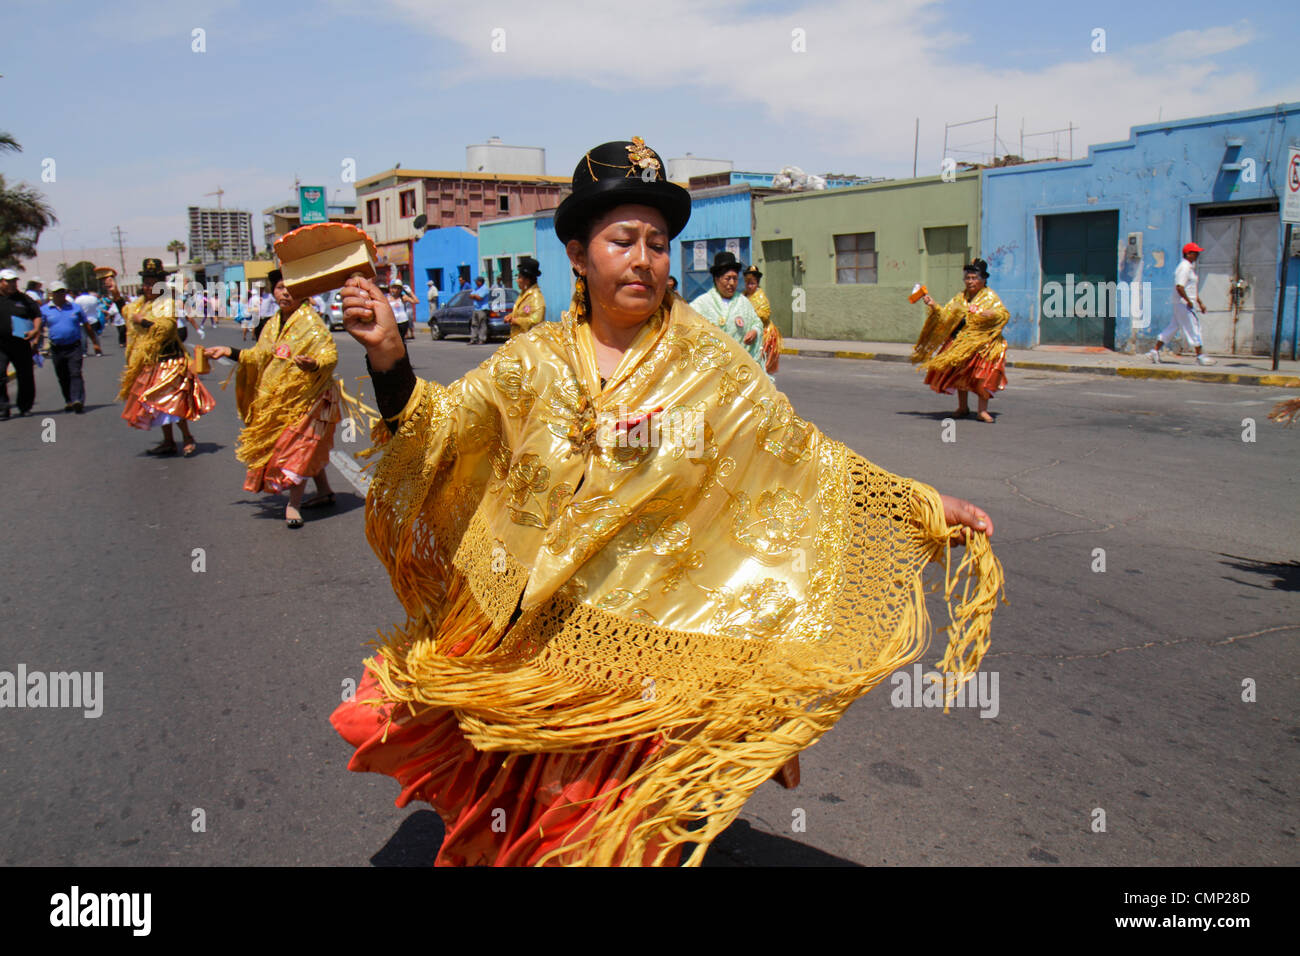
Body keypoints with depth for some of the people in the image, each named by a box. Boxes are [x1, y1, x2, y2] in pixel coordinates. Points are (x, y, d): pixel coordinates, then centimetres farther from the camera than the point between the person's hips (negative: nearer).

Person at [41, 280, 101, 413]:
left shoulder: (75, 307, 7)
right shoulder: (44, 310, 6)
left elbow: (87, 326, 12)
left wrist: (95, 343, 13)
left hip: (74, 347, -2)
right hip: (56, 349, 2)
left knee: (75, 373, -15)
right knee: (63, 378, 9)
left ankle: (78, 400, -24)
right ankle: (69, 401, 21)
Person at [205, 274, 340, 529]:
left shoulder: (311, 322, -12)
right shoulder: (274, 324, 11)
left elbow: (330, 356, -21)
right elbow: (260, 356, 23)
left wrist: (312, 365, -41)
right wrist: (230, 352, 21)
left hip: (307, 396, -7)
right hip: (279, 399, 8)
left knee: (299, 446, -9)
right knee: (308, 447, 15)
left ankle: (294, 503, -3)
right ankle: (324, 492, 29)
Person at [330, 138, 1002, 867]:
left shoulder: (711, 365, -3)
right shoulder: (534, 362, 1)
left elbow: (806, 459, -1)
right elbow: (439, 425, -1)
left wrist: (926, 507, -6)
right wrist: (389, 353, -19)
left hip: (650, 645, -2)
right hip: (527, 642, 2)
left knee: (623, 828, 9)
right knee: (526, 820, 17)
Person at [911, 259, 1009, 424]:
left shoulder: (990, 296, 1)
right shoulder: (960, 297, 13)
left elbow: (1005, 314, -4)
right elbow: (946, 316, 9)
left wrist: (992, 314, -25)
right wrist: (933, 305, -6)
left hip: (983, 341, -4)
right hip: (961, 341, 5)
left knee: (984, 371, -18)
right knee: (959, 371, 2)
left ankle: (983, 410, -13)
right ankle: (963, 407, 19)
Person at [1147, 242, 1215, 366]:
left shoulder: (1190, 266, 18)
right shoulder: (1184, 267, -15)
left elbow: (1192, 288, 25)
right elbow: (1179, 287, -24)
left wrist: (1200, 302, 22)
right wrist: (1189, 301, -19)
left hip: (1186, 304, 10)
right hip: (1184, 304, -10)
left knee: (1173, 327, 11)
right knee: (1193, 328, -5)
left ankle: (1155, 351, 13)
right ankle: (1200, 356, 0)